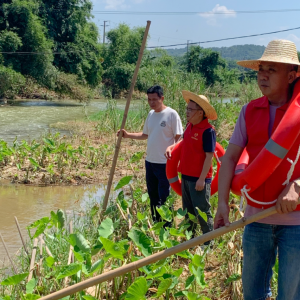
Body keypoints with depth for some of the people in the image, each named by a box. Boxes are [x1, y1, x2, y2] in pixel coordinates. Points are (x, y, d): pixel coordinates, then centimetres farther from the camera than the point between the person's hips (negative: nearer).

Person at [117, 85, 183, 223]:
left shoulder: (171, 114, -12)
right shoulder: (151, 114, 10)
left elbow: (179, 138, -12)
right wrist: (128, 135, 9)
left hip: (165, 163, -7)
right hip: (150, 161, 8)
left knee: (164, 198, -3)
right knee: (153, 196, 16)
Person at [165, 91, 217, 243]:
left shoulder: (207, 130, -18)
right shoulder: (189, 126, 6)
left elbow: (209, 156, -20)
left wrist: (202, 179, -22)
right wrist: (171, 148, 6)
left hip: (199, 179, -8)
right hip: (186, 176, 9)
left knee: (202, 213, 2)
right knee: (188, 213, 20)